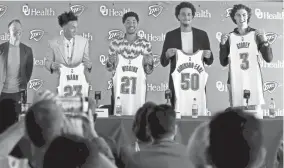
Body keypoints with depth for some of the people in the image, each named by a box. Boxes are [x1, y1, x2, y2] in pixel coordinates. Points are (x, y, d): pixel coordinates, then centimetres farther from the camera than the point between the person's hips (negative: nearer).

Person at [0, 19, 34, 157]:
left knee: (14, 124, 7)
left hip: (17, 92, 1)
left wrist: (23, 85, 4)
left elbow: (29, 71, 9)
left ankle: (15, 153, 14)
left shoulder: (27, 50, 2)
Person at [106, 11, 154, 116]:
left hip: (138, 88, 0)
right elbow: (110, 69, 10)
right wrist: (110, 62, -10)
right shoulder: (115, 43, 4)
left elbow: (149, 71, 8)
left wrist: (148, 63, -12)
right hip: (119, 88, 0)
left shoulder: (145, 44, 3)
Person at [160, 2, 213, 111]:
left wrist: (208, 56, -10)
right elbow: (163, 63, 7)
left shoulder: (202, 35, 8)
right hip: (177, 83, 0)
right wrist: (167, 54, -13)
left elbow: (209, 62, 12)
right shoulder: (171, 35, 6)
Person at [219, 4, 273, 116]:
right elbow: (223, 63, 6)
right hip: (235, 81, 1)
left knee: (256, 112, -3)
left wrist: (264, 40, -13)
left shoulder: (256, 34, 4)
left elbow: (268, 59, 0)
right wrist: (223, 44, -5)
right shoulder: (229, 37, 6)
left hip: (254, 80, 0)